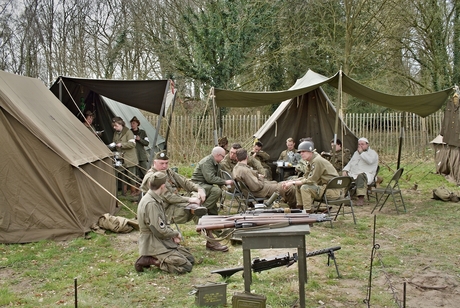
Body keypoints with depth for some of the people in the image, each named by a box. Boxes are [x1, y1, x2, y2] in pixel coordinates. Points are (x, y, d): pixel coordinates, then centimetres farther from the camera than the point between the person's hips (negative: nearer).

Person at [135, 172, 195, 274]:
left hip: (163, 242, 10)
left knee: (191, 259, 11)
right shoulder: (150, 204, -24)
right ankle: (149, 260, -9)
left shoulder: (156, 200, 8)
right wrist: (176, 233, -6)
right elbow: (160, 231, -24)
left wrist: (173, 236, 1)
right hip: (153, 245, -10)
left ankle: (155, 259, 9)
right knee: (185, 267, -17)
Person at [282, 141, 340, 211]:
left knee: (305, 188, -26)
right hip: (324, 186, 10)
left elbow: (311, 181, -22)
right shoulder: (312, 161, 11)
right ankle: (300, 208, 11)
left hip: (332, 190, -10)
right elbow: (306, 177, 16)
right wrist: (291, 181, 2)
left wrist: (293, 183, -16)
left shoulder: (317, 161, -20)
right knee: (298, 185, 8)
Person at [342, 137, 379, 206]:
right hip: (352, 174, 6)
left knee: (360, 177, -41)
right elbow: (350, 163, 27)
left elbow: (370, 161, -16)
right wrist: (345, 170, 7)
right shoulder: (356, 153, 28)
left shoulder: (373, 153, 6)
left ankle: (361, 198, -44)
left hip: (365, 174, -6)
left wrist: (361, 152, -9)